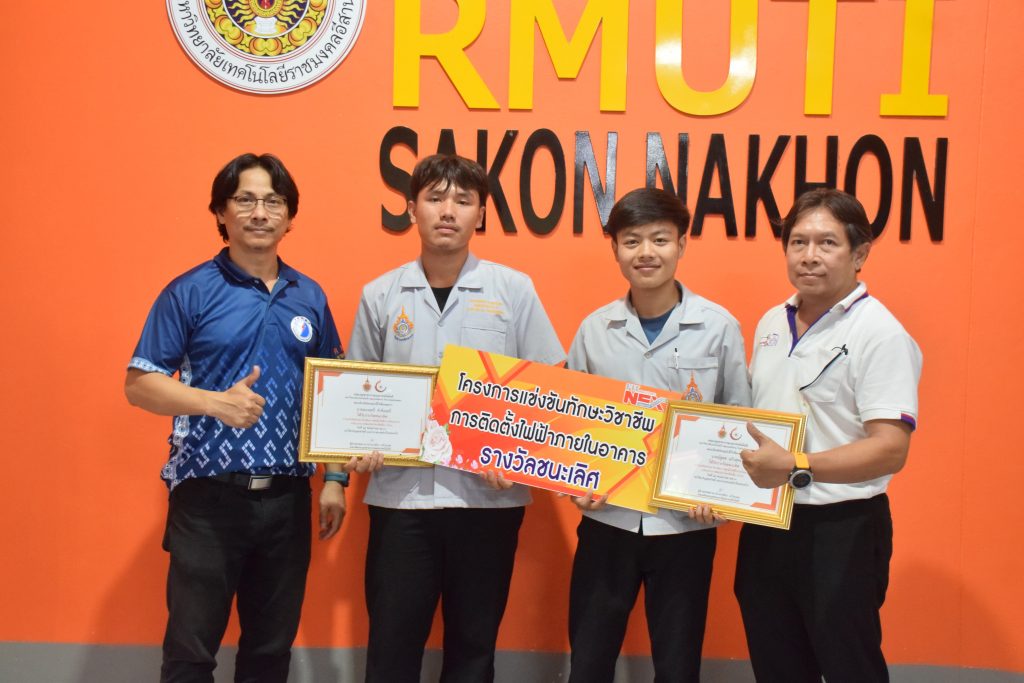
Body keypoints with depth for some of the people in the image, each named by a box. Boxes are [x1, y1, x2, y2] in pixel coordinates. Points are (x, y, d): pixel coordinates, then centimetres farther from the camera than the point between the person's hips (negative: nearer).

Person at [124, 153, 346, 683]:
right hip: (208, 497, -3)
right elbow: (139, 384, -6)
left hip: (288, 498, 4)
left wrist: (334, 480, 7)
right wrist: (216, 402, -21)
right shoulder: (189, 293, -4)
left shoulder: (310, 297, 8)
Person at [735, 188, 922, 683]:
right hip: (765, 526, 7)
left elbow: (890, 449, -22)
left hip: (840, 531, -7)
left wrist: (795, 468, -29)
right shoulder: (771, 324, 9)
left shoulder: (880, 334, -14)